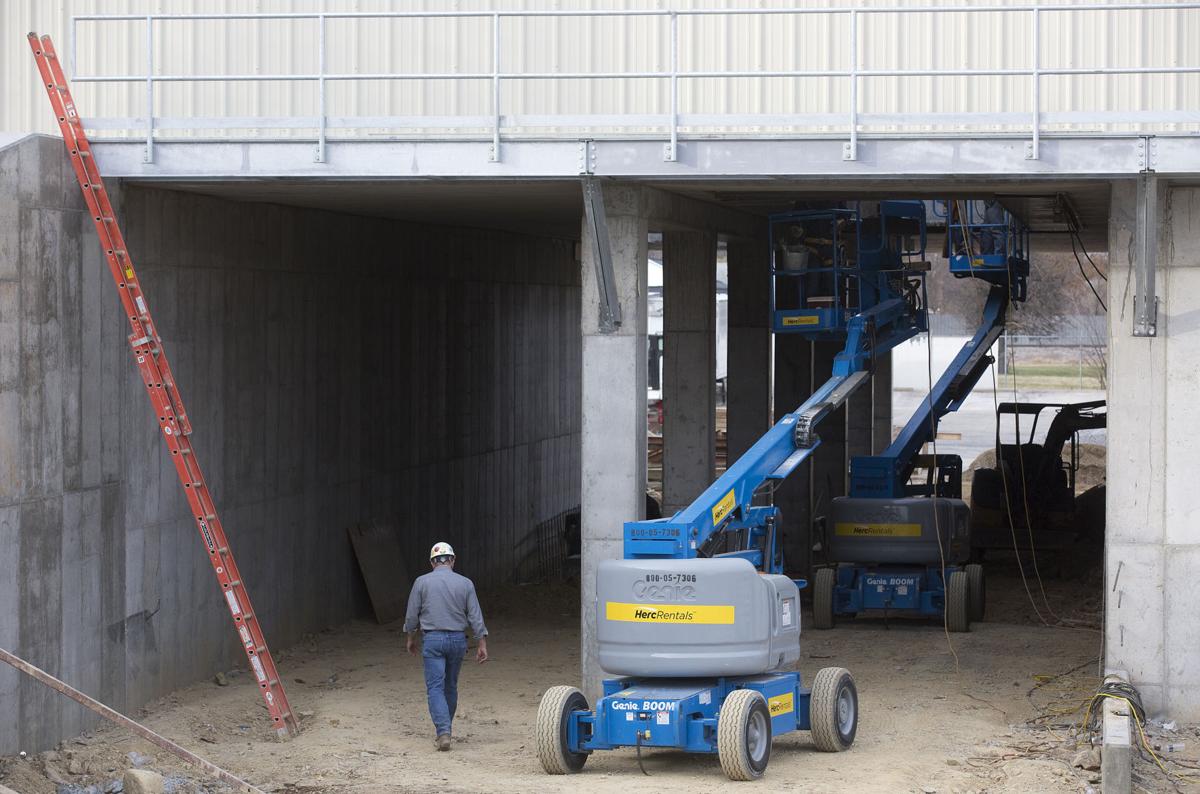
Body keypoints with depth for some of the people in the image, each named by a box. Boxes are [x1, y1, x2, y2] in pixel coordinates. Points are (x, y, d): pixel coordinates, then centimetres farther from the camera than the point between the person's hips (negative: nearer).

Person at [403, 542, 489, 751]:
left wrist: (411, 639, 18)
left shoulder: (422, 582, -3)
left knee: (435, 687, -4)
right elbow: (475, 617, 0)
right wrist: (482, 645, 5)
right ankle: (445, 729, 27)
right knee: (451, 687, 17)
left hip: (433, 639, -3)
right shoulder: (465, 583, 1)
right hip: (458, 639, 3)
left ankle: (443, 732, -20)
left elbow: (412, 616, 2)